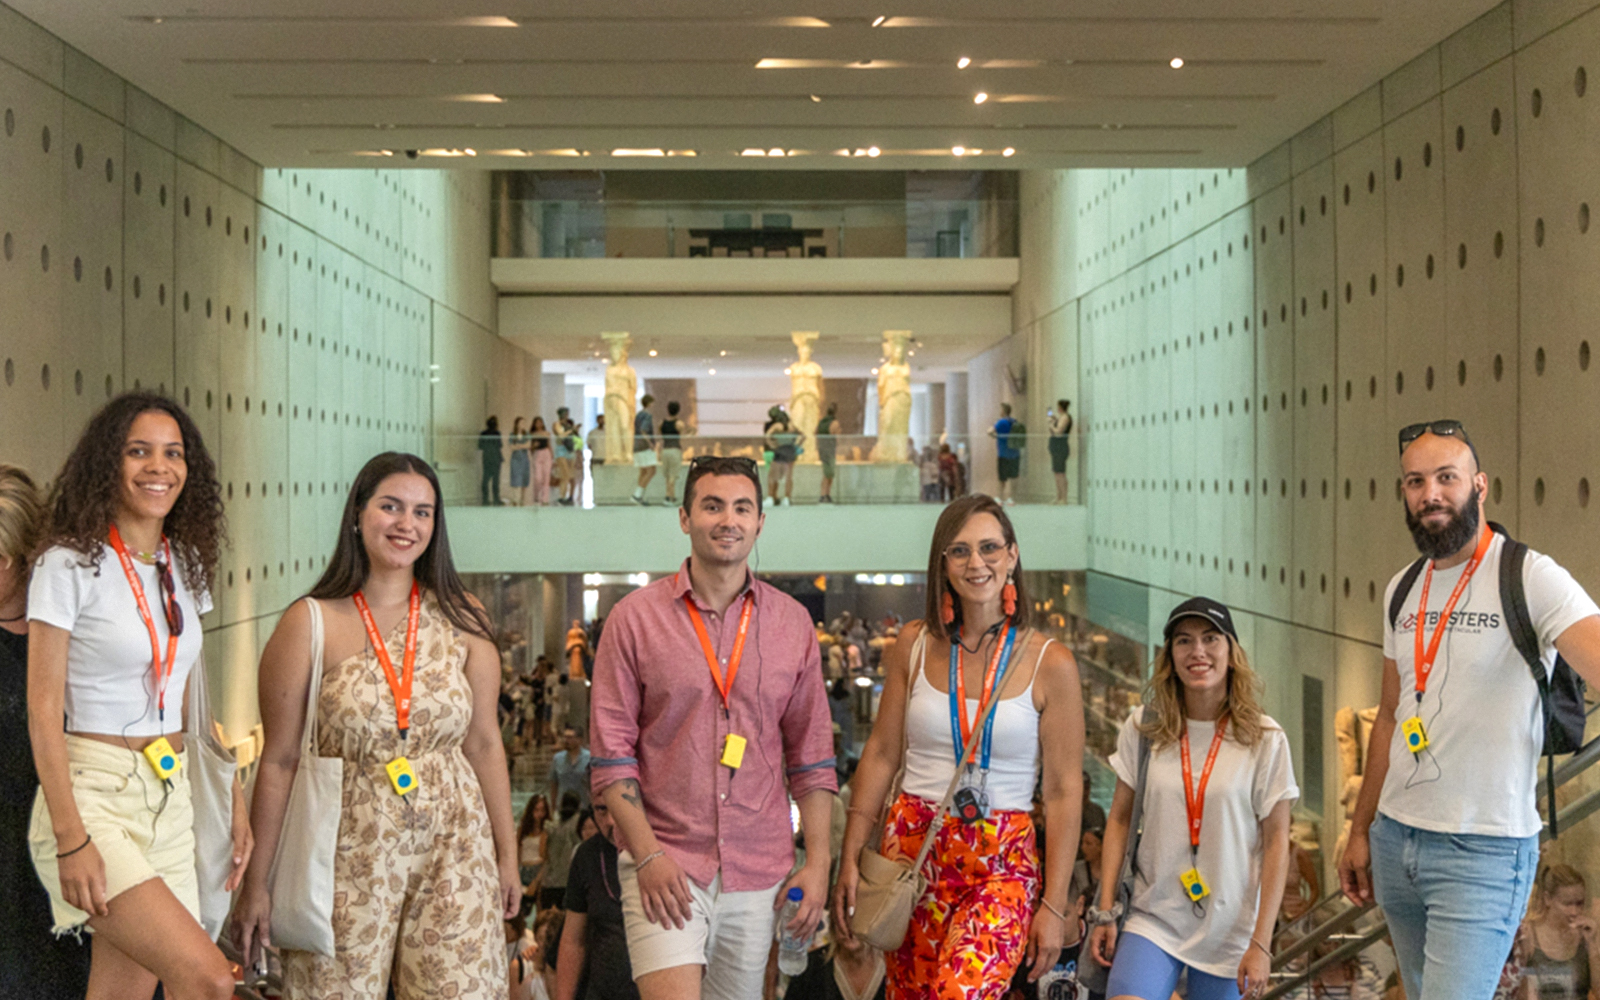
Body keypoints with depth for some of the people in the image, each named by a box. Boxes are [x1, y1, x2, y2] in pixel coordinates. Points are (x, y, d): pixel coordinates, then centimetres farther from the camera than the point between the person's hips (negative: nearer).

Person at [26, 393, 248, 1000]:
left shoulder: (185, 566, 11)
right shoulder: (69, 566, -8)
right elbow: (43, 712, -10)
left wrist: (235, 802, 12)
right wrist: (71, 841, -17)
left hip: (172, 796, 6)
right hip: (94, 794, -6)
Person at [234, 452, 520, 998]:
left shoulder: (461, 619, 4)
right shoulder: (309, 623, -3)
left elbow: (485, 744, 8)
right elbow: (278, 761, -1)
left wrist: (507, 855, 10)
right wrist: (257, 883, 1)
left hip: (453, 850, 2)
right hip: (349, 854, -2)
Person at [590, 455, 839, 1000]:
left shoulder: (792, 622, 6)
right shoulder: (635, 618, -1)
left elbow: (811, 755, 9)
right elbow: (612, 753, -2)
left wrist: (818, 861, 3)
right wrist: (647, 855, -10)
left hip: (759, 870, 3)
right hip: (665, 867, -2)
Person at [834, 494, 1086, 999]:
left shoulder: (1050, 663, -4)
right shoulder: (915, 645, 4)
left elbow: (1063, 792, -3)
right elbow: (881, 754, 8)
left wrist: (1055, 905, -5)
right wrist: (849, 860, 5)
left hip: (1001, 863, -3)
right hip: (911, 848, 3)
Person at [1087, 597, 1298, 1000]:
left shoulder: (1264, 739, -5)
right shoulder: (1143, 728, 0)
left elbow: (1276, 843, -4)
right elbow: (1119, 820, 6)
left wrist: (1261, 944, -7)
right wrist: (1105, 913, 1)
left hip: (1228, 931, -1)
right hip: (1153, 919, 1)